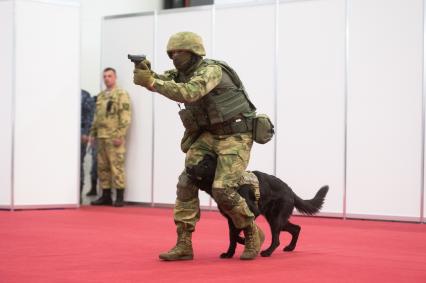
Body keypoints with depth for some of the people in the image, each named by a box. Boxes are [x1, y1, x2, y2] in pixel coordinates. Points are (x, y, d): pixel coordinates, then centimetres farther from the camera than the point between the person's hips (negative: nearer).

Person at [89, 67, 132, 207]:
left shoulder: (121, 94, -5)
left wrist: (120, 135, -18)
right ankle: (106, 196, 16)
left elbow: (126, 117, -12)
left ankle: (120, 197, -6)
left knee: (116, 166, -9)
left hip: (114, 137, -8)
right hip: (101, 137, 8)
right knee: (102, 167, 9)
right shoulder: (100, 96, 19)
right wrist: (93, 134, 17)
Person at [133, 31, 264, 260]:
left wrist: (151, 82, -40)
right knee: (187, 182, -8)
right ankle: (183, 245, -6)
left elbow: (188, 93, -37)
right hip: (209, 135, 8)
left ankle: (253, 235, 5)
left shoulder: (211, 70, -21)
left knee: (223, 190, -19)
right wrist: (144, 72, -29)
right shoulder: (182, 74, 6)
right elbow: (158, 81, -6)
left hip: (235, 136, -8)